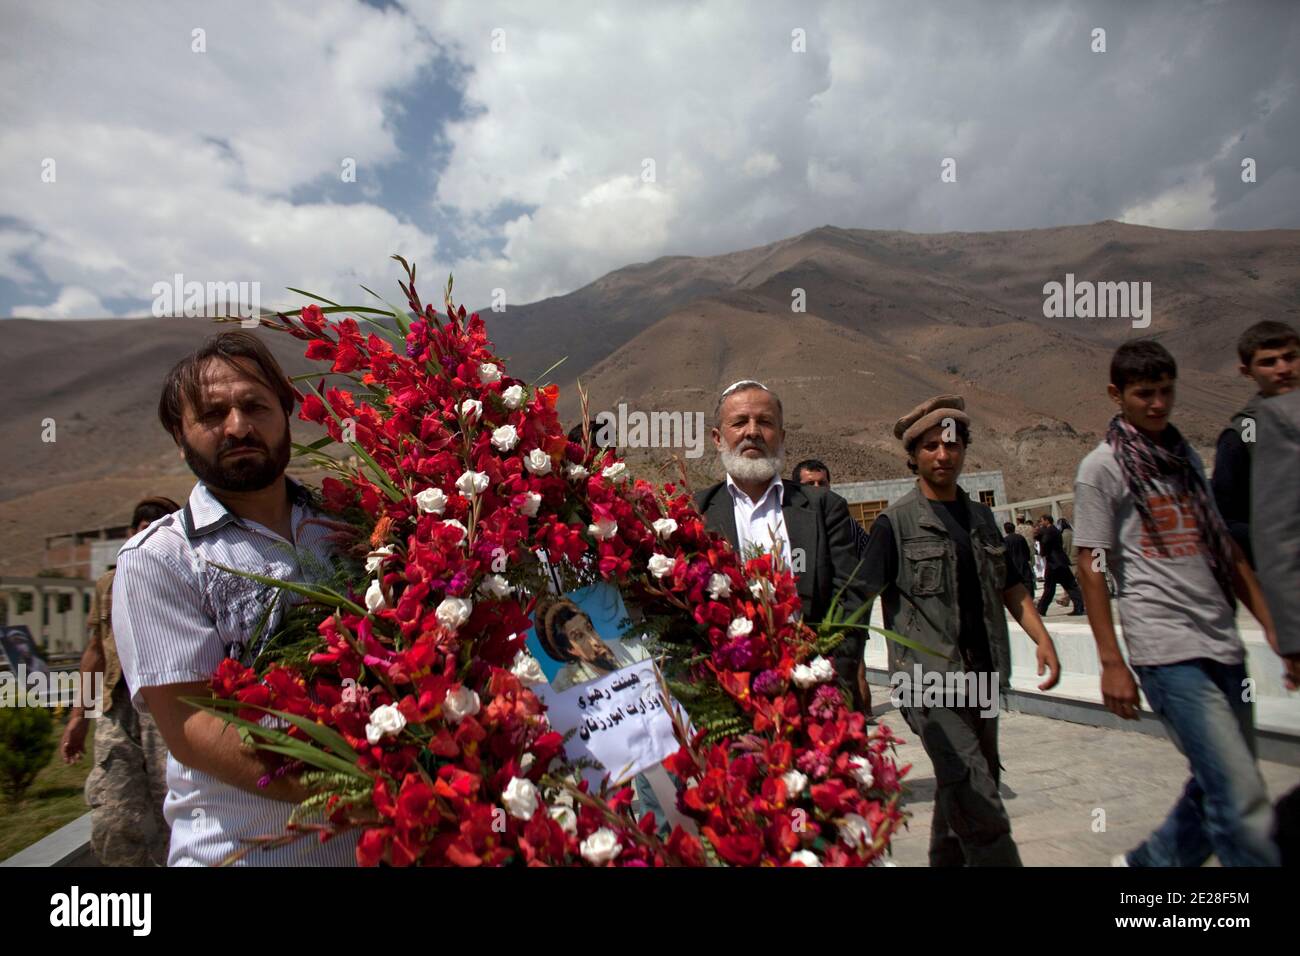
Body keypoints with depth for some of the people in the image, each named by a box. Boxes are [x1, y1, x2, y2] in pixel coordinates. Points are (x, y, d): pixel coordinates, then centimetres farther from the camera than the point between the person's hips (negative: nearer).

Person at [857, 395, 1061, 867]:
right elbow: (865, 599, -8)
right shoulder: (895, 522, -5)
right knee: (976, 798, -11)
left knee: (960, 791, 17)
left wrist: (1043, 639, 4)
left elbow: (1011, 588, 18)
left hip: (981, 675, 6)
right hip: (929, 678, -6)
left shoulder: (980, 517, 13)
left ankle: (946, 859, 34)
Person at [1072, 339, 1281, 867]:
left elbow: (1222, 546, 20)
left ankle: (1148, 862, 32)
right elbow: (1091, 567, -7)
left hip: (1222, 643, 7)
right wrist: (1111, 663, -11)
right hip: (1168, 651, -7)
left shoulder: (1186, 456, 16)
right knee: (1242, 800, -9)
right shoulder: (1101, 467, -4)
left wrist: (1270, 621, 13)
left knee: (1218, 789, 13)